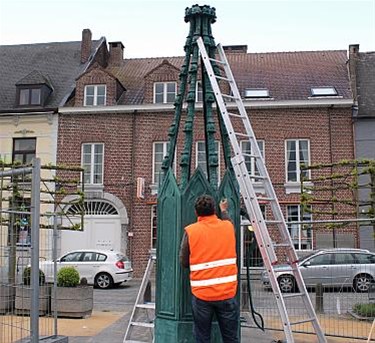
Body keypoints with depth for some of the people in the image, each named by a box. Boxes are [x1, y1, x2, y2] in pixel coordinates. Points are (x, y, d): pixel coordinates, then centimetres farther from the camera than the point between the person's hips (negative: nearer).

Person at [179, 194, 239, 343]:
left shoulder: (190, 231, -5)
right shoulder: (228, 226, 3)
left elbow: (184, 262, 1)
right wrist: (224, 211, 45)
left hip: (201, 294, -1)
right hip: (227, 292, 2)